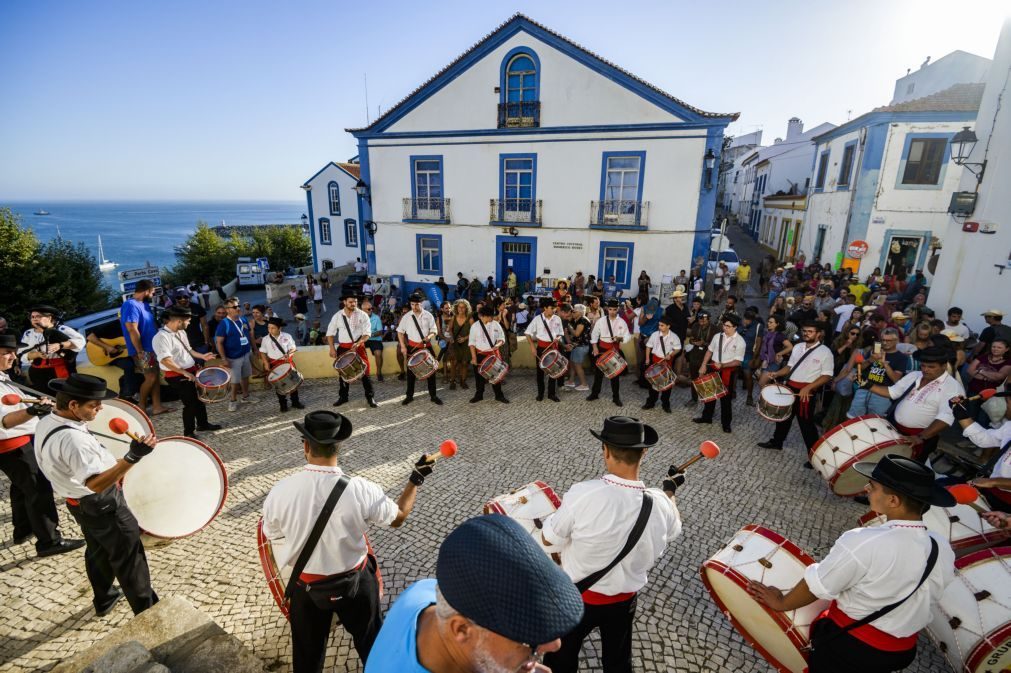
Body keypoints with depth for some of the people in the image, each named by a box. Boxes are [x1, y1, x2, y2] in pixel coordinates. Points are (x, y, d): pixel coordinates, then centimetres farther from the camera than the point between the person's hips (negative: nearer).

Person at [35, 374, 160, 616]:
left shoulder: (46, 422, -5)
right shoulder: (72, 439, -35)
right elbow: (96, 483, -41)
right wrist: (131, 458, -51)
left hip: (79, 501, 9)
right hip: (101, 505, -9)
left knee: (98, 550, 27)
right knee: (128, 558, 5)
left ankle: (104, 600, 47)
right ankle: (148, 611, 19)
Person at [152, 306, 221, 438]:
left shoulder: (181, 332, 7)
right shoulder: (162, 337, -23)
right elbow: (165, 360, -31)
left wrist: (202, 356, 11)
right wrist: (185, 372, -32)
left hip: (191, 372, 9)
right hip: (177, 376, -9)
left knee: (200, 398, 20)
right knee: (190, 403, 0)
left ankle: (202, 424, 39)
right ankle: (189, 432, 19)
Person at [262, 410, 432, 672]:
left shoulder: (280, 491, -24)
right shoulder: (361, 490, -29)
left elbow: (270, 535, -3)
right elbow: (398, 517, -11)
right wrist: (416, 479, -1)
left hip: (305, 585, 2)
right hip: (354, 581, -1)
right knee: (371, 641, 26)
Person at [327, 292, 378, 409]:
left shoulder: (362, 315, -6)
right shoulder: (337, 316, 1)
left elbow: (367, 333, -9)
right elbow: (330, 333, 8)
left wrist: (358, 343, -25)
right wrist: (332, 348, -1)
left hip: (359, 347, -2)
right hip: (343, 348, 2)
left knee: (365, 371, -4)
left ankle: (370, 397, 6)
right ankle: (343, 397, 27)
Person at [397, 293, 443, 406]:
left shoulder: (428, 315, -2)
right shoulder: (407, 316, -2)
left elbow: (434, 331, 1)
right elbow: (400, 331, 4)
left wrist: (429, 336, -21)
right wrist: (403, 346, -4)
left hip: (427, 346, 0)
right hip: (412, 347, 0)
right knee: (411, 371, 7)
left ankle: (433, 395, 16)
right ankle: (409, 396, 20)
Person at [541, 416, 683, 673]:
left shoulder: (584, 493, -33)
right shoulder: (659, 503, -19)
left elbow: (549, 537, -19)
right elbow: (673, 529, 6)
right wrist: (670, 489, 22)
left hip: (577, 596, -3)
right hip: (625, 599, 4)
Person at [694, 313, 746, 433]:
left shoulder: (740, 341, -13)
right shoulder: (718, 336, 0)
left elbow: (738, 361, -15)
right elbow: (709, 351, 8)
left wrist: (722, 365, -26)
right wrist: (703, 365, 3)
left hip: (728, 371, -4)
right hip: (713, 368, 5)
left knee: (726, 397, 8)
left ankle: (726, 423, 25)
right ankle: (706, 417, 34)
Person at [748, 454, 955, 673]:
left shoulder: (863, 542, -31)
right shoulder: (944, 550, -13)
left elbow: (815, 587, -19)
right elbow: (926, 599, 5)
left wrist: (781, 602, 0)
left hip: (849, 644, -6)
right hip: (903, 651, 6)